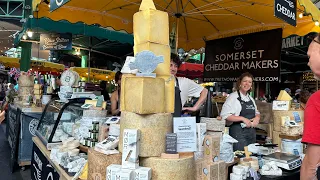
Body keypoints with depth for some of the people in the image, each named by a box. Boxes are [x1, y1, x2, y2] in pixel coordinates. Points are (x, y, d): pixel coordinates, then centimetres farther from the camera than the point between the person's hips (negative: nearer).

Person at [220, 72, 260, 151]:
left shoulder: (250, 98, 15)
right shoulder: (233, 97, -9)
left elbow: (257, 113, 25)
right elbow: (225, 115, -18)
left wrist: (257, 118, 2)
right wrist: (243, 119, -19)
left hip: (252, 132, 8)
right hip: (238, 132, -7)